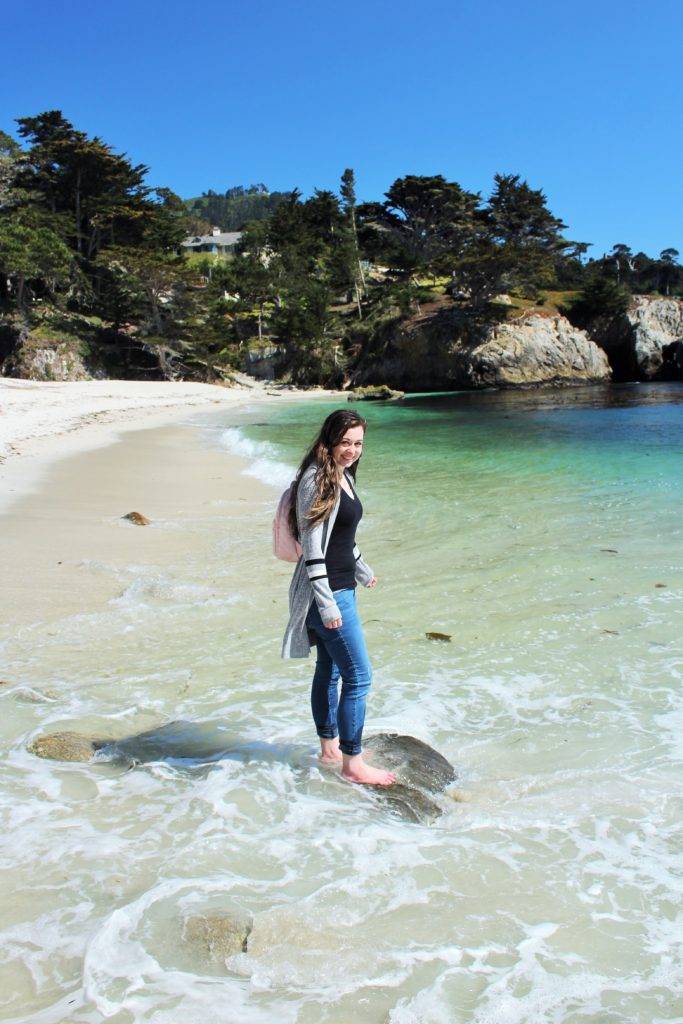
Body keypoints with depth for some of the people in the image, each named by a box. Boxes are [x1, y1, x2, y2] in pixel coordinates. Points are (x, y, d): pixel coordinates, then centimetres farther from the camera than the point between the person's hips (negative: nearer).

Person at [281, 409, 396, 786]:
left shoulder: (343, 476, 10)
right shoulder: (316, 479, -18)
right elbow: (312, 546, -21)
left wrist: (362, 569, 36)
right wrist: (327, 604, -24)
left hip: (341, 588, 10)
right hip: (326, 592, -10)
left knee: (328, 671, 19)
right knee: (358, 677, -4)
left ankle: (330, 748, 33)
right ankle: (353, 764, 8)